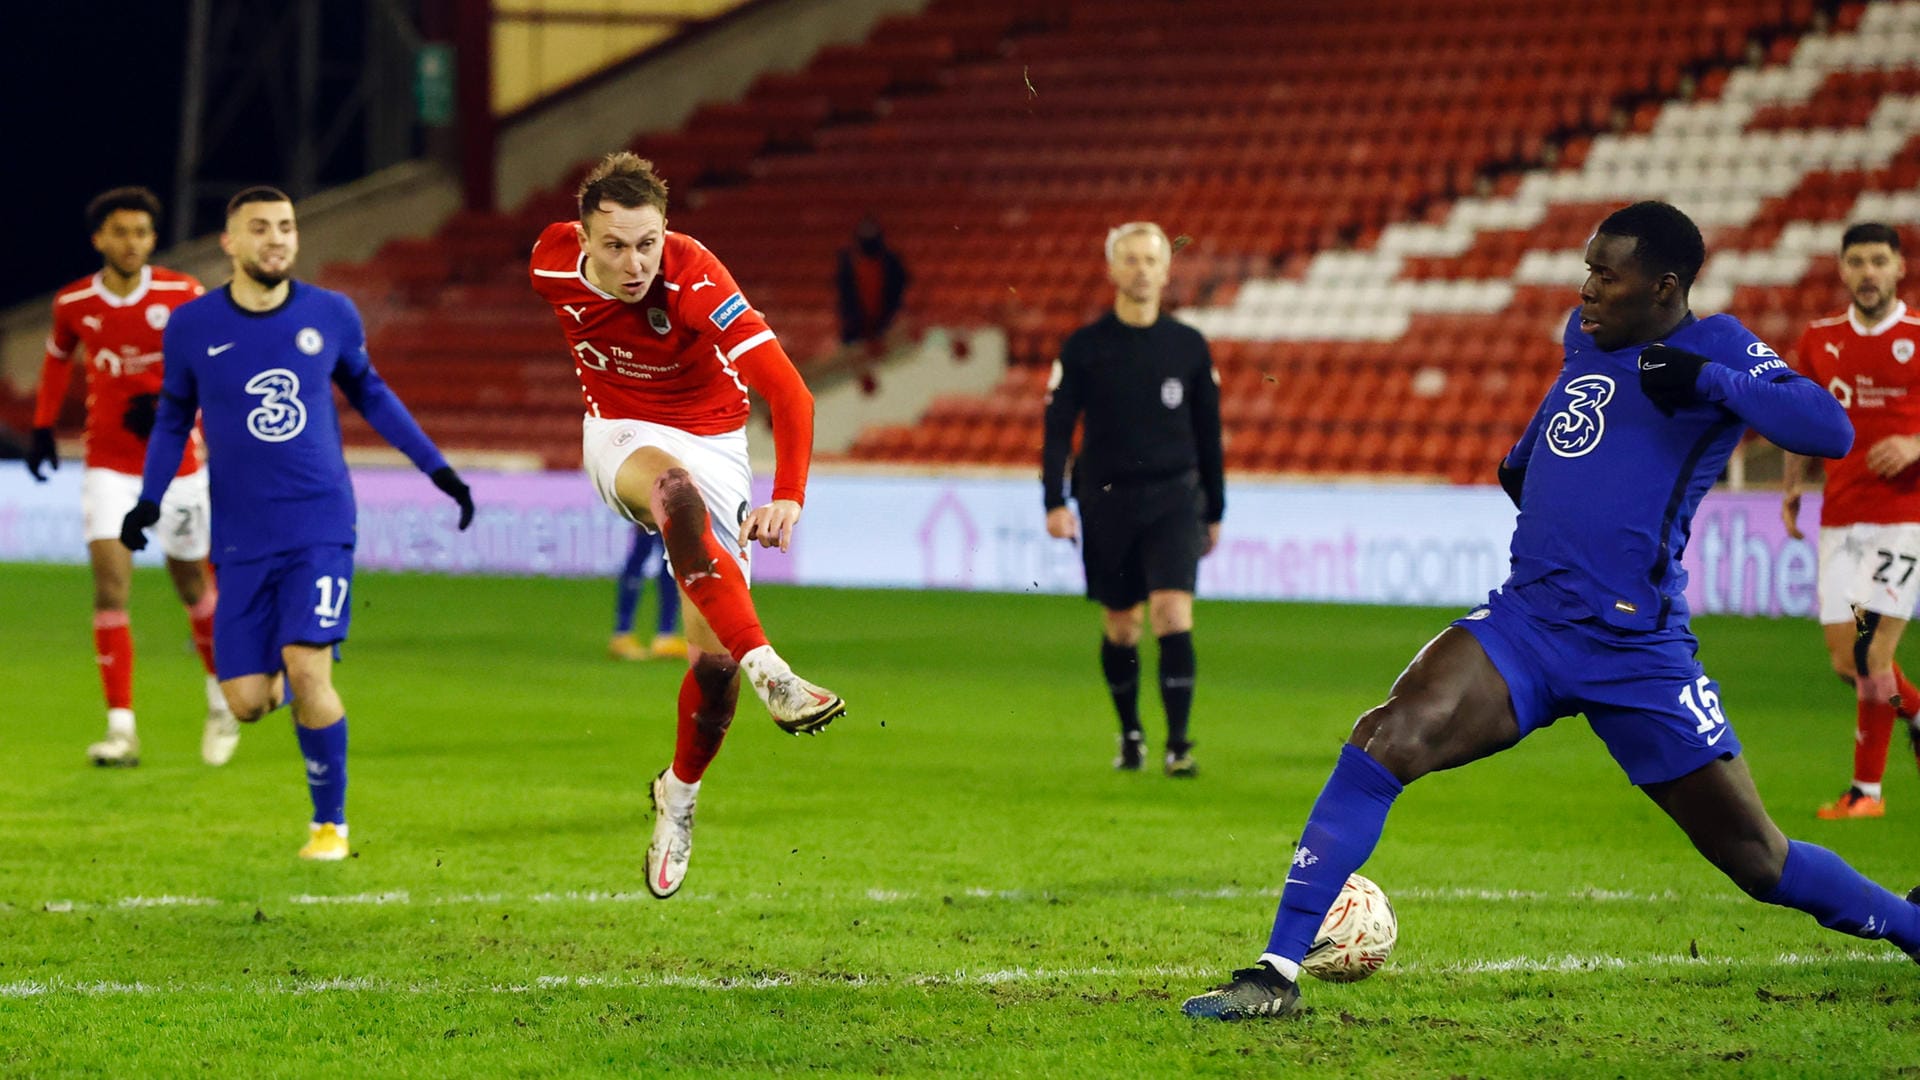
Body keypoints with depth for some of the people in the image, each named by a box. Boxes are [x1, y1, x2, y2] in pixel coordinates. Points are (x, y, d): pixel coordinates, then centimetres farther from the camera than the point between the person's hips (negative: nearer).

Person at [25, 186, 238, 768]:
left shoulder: (182, 295, -9)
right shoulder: (74, 304, -3)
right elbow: (58, 356, 18)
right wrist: (43, 427, 13)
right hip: (108, 463, 1)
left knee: (191, 583, 10)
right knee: (110, 583, -13)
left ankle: (222, 696, 36)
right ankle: (121, 727, -13)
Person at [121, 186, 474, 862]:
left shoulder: (331, 315, 0)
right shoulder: (192, 328, -1)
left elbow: (368, 391, 17)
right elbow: (174, 417, 13)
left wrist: (436, 467, 15)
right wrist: (148, 502, 1)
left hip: (321, 526, -1)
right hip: (243, 538, 1)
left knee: (307, 668, -18)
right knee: (247, 702, -4)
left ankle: (330, 822, 1)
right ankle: (281, 678, 36)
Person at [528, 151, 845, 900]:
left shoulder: (696, 283, -30)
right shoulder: (553, 263, -18)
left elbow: (787, 390, -36)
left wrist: (788, 497, -50)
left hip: (711, 440, -1)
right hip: (620, 437, 1)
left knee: (713, 658, -6)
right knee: (676, 490, -38)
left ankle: (679, 792, 24)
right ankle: (769, 673, -48)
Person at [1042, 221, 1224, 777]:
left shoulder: (1189, 346, 4)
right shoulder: (1084, 347, 0)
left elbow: (1208, 432, 12)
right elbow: (1057, 426, -1)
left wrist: (1214, 511, 14)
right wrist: (1055, 502, -12)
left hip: (1173, 499, 0)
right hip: (1108, 500, 0)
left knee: (1173, 613, -15)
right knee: (1120, 628, 8)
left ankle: (1178, 742, -14)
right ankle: (1130, 735, 26)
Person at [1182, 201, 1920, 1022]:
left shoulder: (1716, 349, -5)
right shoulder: (1585, 335, 14)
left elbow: (1830, 431, -21)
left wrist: (1710, 379, -26)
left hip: (1637, 653, -4)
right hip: (1523, 625, 4)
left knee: (1759, 862, 3)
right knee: (1383, 742, -21)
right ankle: (1277, 973, -20)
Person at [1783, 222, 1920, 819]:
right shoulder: (1820, 340, 10)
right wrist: (1792, 488, 13)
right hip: (1839, 519, 5)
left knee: (1869, 652, -12)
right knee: (1846, 662, 1)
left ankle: (1867, 789, -2)